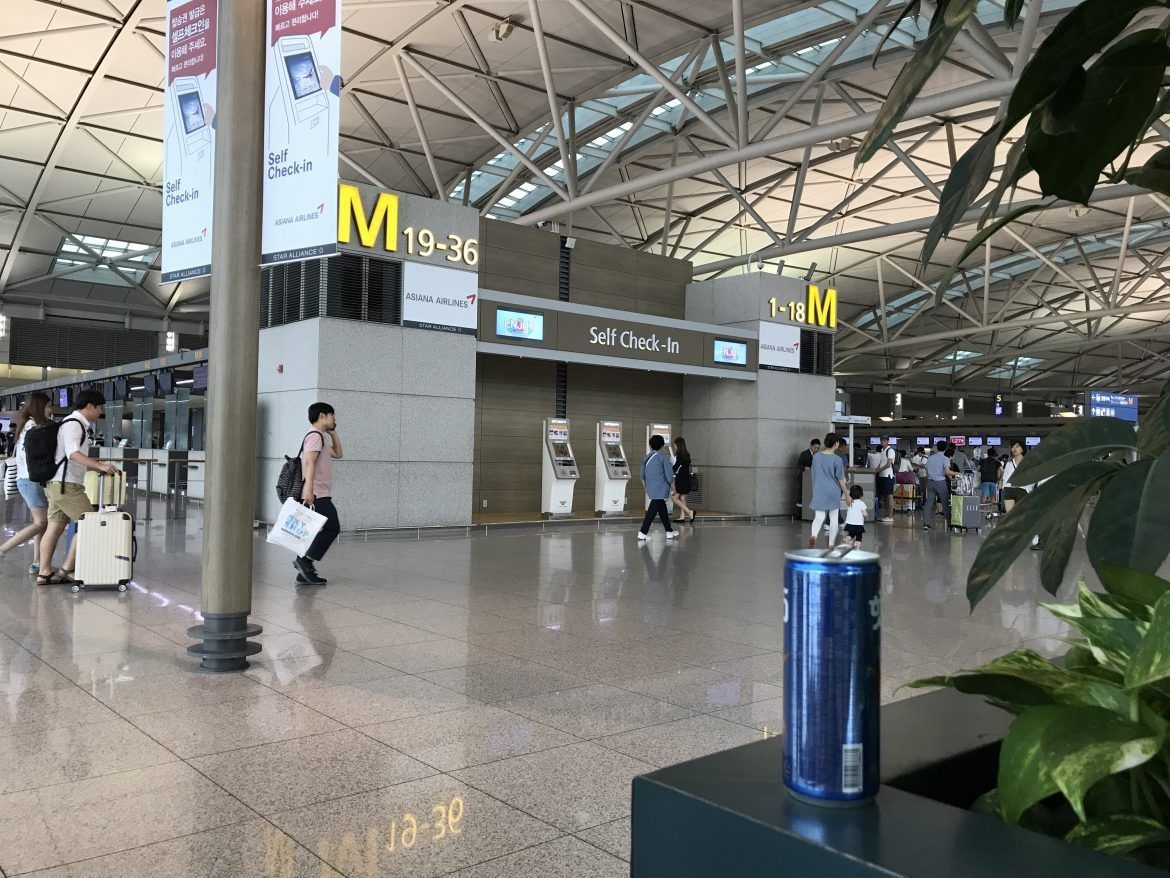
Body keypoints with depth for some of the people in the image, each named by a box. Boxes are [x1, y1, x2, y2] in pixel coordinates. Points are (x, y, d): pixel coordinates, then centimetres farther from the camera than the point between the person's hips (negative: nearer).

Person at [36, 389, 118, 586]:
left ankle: (45, 573, 12)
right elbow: (73, 453, -26)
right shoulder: (73, 424, -12)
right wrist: (100, 466, -35)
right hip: (66, 485, -10)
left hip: (57, 484, 10)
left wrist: (101, 466, 27)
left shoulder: (78, 424, 20)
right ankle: (67, 569, -5)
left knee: (55, 527, 9)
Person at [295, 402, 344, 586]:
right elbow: (309, 463, -19)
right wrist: (309, 489, -28)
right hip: (317, 495, -10)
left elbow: (337, 454, 33)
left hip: (319, 495, 10)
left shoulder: (321, 437, 24)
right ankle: (305, 560, -17)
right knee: (332, 527, -16)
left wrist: (333, 432, 27)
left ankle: (305, 573, 7)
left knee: (319, 532, 7)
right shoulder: (315, 436, -8)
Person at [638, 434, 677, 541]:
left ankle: (669, 531, 26)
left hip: (650, 488, 7)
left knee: (662, 510, 17)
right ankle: (643, 532, -10)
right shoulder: (664, 458, -10)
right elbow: (669, 475, -11)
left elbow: (642, 476, 16)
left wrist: (646, 487, 28)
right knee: (652, 510, -6)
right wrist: (672, 484, 5)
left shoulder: (646, 458, 9)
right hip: (660, 489, -7)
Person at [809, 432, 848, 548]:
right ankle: (831, 545, 13)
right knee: (834, 518, 10)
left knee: (819, 516, 1)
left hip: (819, 491, 3)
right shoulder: (837, 459, -11)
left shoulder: (816, 456, 0)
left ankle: (813, 536, -28)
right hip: (833, 491, -2)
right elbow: (841, 479, -7)